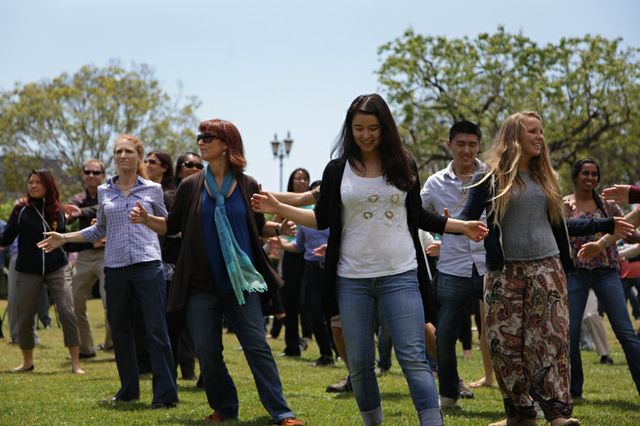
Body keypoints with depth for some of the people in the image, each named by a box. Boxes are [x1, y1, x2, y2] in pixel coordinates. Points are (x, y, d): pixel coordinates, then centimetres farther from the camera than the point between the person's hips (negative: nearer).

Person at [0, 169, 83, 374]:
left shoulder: (58, 211, 4)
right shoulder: (21, 209, -2)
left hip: (57, 269, 0)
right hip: (28, 271, 0)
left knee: (67, 313, -11)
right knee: (24, 318, 5)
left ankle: (76, 363, -3)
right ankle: (27, 362, 27)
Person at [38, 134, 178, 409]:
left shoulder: (152, 189, 4)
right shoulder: (104, 192, 11)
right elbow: (99, 230, 20)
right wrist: (64, 238, 15)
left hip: (148, 265, -4)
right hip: (115, 267, 4)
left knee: (156, 329, -8)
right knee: (119, 329, 8)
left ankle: (165, 393, -5)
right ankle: (129, 389, 21)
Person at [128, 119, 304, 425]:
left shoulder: (247, 186, 2)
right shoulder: (190, 186, 4)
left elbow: (258, 227, 12)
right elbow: (172, 226, 9)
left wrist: (279, 229, -8)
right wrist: (147, 219, -9)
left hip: (241, 282, -2)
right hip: (201, 284, 2)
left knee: (257, 347, -5)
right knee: (207, 352, 5)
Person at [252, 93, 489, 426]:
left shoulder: (404, 166, 4)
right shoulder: (337, 170, 3)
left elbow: (418, 217, 14)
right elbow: (322, 219, 7)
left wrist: (462, 227, 11)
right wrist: (278, 208, -3)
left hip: (400, 276, -1)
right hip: (352, 279, 1)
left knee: (413, 357, -8)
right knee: (359, 363, 8)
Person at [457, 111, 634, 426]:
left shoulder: (545, 177, 15)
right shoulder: (491, 177, 0)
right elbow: (468, 217, -4)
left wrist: (605, 226, 21)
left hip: (547, 268, 3)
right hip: (505, 271, -3)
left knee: (551, 339, -7)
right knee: (507, 343, -3)